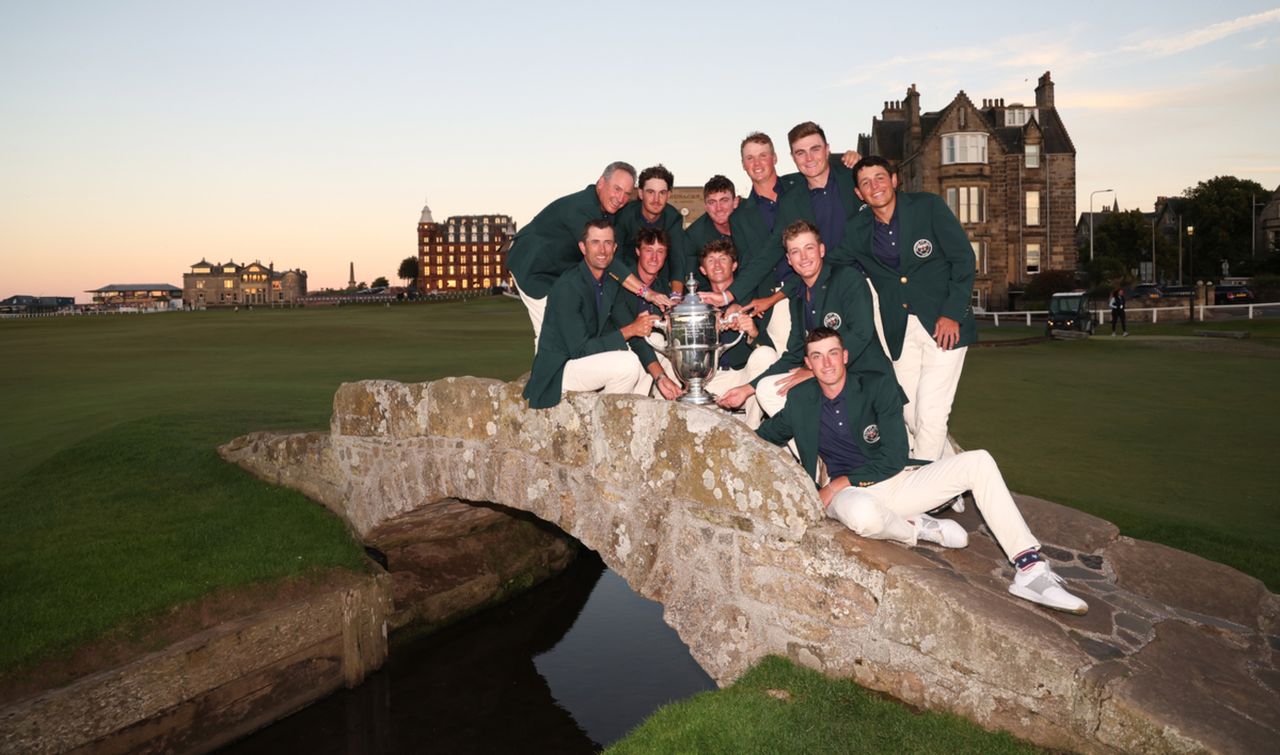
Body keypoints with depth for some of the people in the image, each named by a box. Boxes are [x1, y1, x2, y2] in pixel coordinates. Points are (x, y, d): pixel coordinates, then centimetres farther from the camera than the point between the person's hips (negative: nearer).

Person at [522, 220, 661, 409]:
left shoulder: (612, 285, 7)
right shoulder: (567, 287, -20)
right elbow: (579, 349, -23)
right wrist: (629, 330, -24)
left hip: (587, 363, 9)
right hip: (557, 372, -9)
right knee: (627, 363, -26)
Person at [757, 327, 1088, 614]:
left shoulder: (879, 385, -2)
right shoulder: (800, 399, 2)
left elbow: (894, 458, -7)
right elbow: (761, 438, 17)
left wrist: (840, 482, -13)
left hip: (894, 481, 2)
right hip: (848, 495, -2)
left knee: (978, 462, -17)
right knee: (863, 513, -42)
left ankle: (1030, 568, -18)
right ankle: (919, 529, -8)